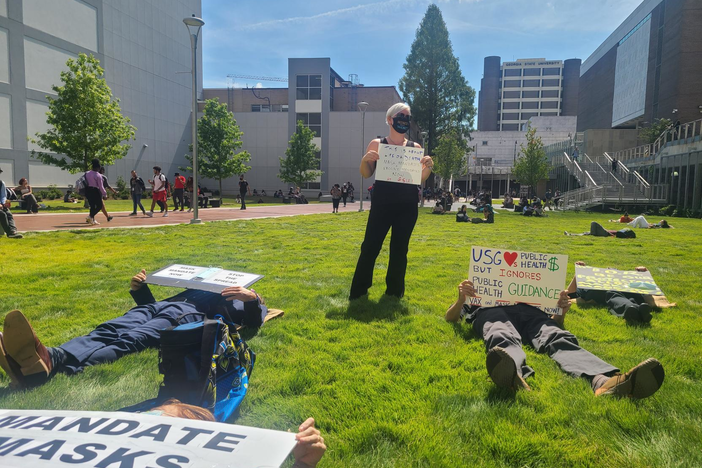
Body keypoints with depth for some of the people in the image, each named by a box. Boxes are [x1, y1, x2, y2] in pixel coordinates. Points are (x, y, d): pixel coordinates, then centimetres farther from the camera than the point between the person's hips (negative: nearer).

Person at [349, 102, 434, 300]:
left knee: (399, 248, 8)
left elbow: (421, 178, 8)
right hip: (382, 202, -2)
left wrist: (428, 167, -11)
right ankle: (358, 290, 8)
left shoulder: (415, 147, 8)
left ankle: (395, 291, 19)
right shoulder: (377, 144, 4)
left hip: (407, 205, 2)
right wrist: (365, 160, -15)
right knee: (370, 246, -3)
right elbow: (366, 174, 4)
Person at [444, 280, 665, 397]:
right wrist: (461, 298, -1)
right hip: (490, 311, -2)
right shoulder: (476, 296, 40)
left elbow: (556, 323, 29)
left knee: (559, 338, -33)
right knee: (503, 339, -40)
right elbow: (450, 318, 21)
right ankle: (516, 378, -75)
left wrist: (562, 310, 5)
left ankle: (604, 382, -64)